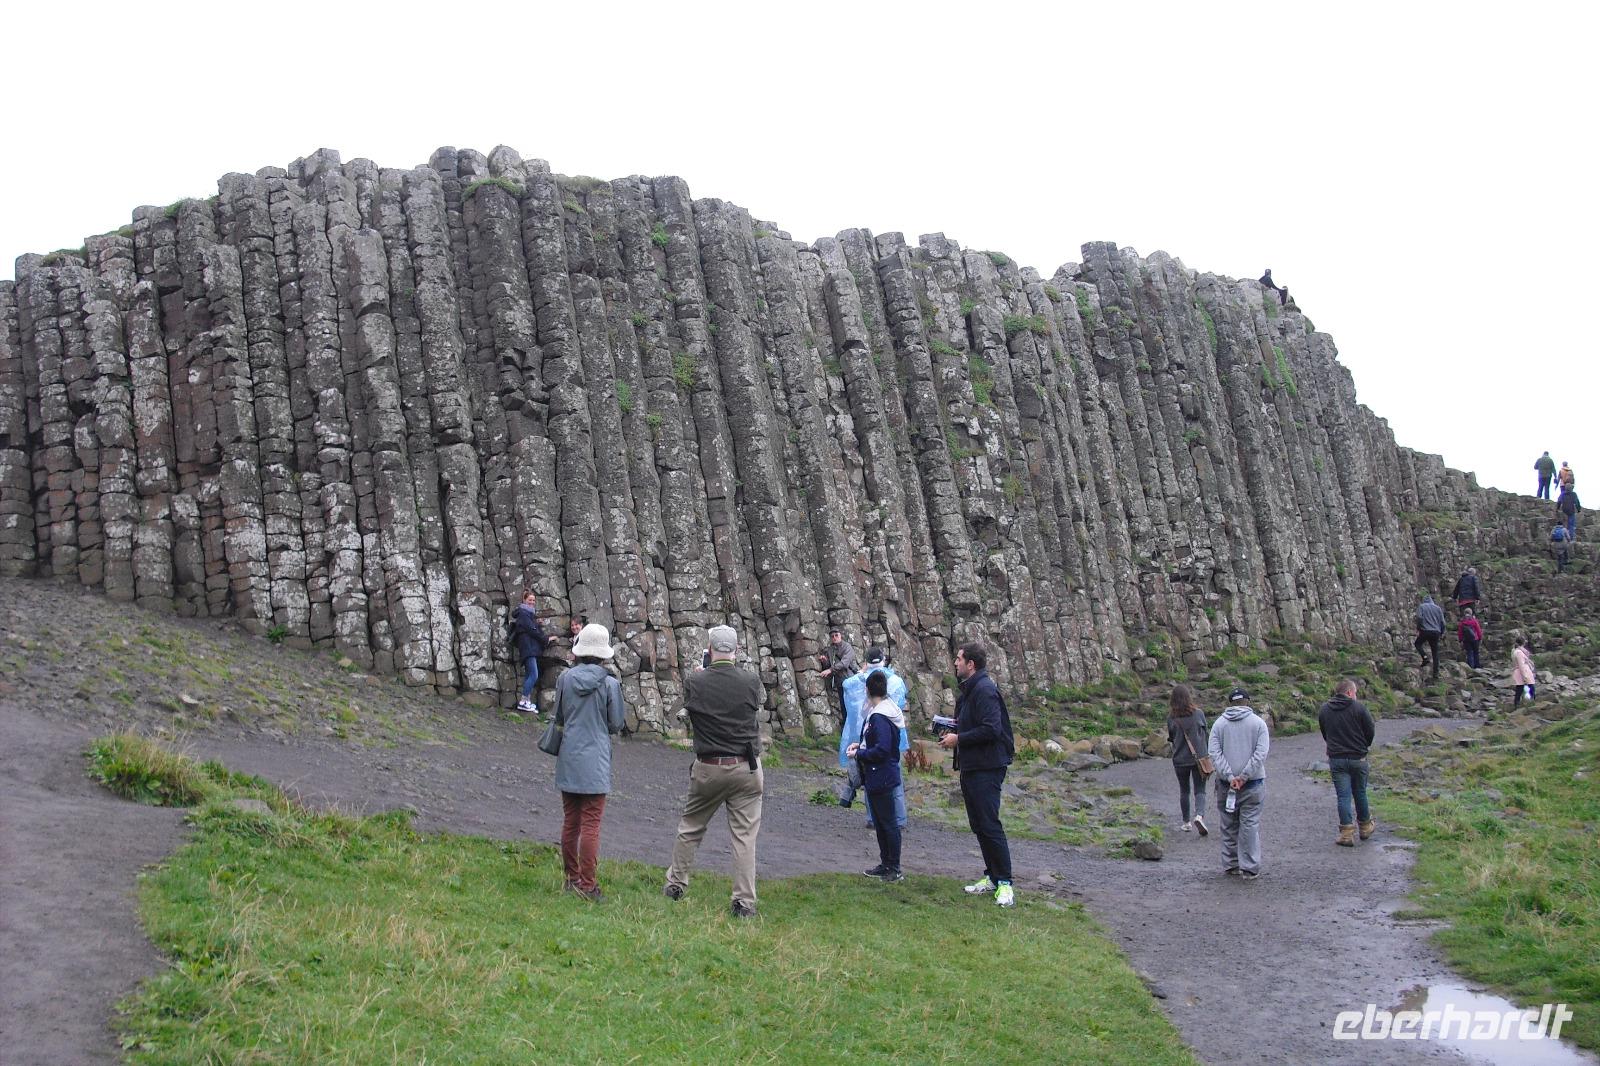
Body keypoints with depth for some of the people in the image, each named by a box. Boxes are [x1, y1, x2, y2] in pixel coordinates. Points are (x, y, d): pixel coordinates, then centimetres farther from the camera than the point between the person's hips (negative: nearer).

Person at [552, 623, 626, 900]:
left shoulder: (566, 678, -2)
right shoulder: (609, 683, -11)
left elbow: (559, 716, 9)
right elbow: (617, 724, -2)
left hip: (568, 757, 4)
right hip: (595, 760, -4)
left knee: (570, 821, 14)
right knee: (590, 824, -1)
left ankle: (572, 877, 24)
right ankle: (587, 884, 0)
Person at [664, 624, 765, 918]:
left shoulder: (694, 682, -10)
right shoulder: (751, 681, -10)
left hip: (707, 769, 1)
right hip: (746, 767, -1)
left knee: (690, 828, 19)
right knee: (744, 836, 3)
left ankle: (675, 884, 31)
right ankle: (744, 902, 2)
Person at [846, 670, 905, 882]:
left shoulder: (879, 717, -22)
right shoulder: (877, 712, 9)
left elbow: (882, 750, -26)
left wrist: (859, 754, -14)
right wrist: (861, 745, 9)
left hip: (882, 777, -10)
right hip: (876, 778, 10)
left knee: (887, 821, -2)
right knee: (879, 821, 18)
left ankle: (894, 869, 6)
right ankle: (886, 864, 27)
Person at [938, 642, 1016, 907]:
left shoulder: (984, 690, -17)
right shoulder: (968, 690, 16)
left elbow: (991, 729, -25)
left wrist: (959, 739, -17)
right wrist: (954, 728, 8)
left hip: (986, 768, -11)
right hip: (971, 767, 11)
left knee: (989, 825, -9)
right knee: (978, 825, 14)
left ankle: (1005, 883, -4)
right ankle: (992, 877, 22)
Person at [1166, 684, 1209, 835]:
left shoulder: (1171, 718, -8)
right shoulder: (1198, 714, -9)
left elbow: (1170, 738, 3)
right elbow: (1205, 733, 4)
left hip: (1180, 759, 1)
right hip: (1199, 758, -1)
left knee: (1184, 791, 15)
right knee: (1200, 790, 5)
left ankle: (1186, 822, 20)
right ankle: (1199, 815, -18)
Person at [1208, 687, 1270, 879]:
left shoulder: (1219, 723, 4)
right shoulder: (1258, 723, 0)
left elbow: (1214, 753, -6)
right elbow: (1261, 753, -11)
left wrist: (1229, 776, -11)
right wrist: (1245, 776, -13)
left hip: (1226, 784, 2)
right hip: (1253, 784, -2)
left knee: (1229, 826, 10)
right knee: (1250, 825, 1)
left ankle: (1231, 865, 16)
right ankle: (1250, 868, -1)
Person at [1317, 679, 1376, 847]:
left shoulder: (1324, 710, 1)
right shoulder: (1359, 707, -9)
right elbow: (1371, 731, -4)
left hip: (1336, 759, 1)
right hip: (1358, 758, -1)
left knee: (1343, 796, 1)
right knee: (1360, 794, 16)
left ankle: (1347, 833, -3)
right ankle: (1365, 827, 31)